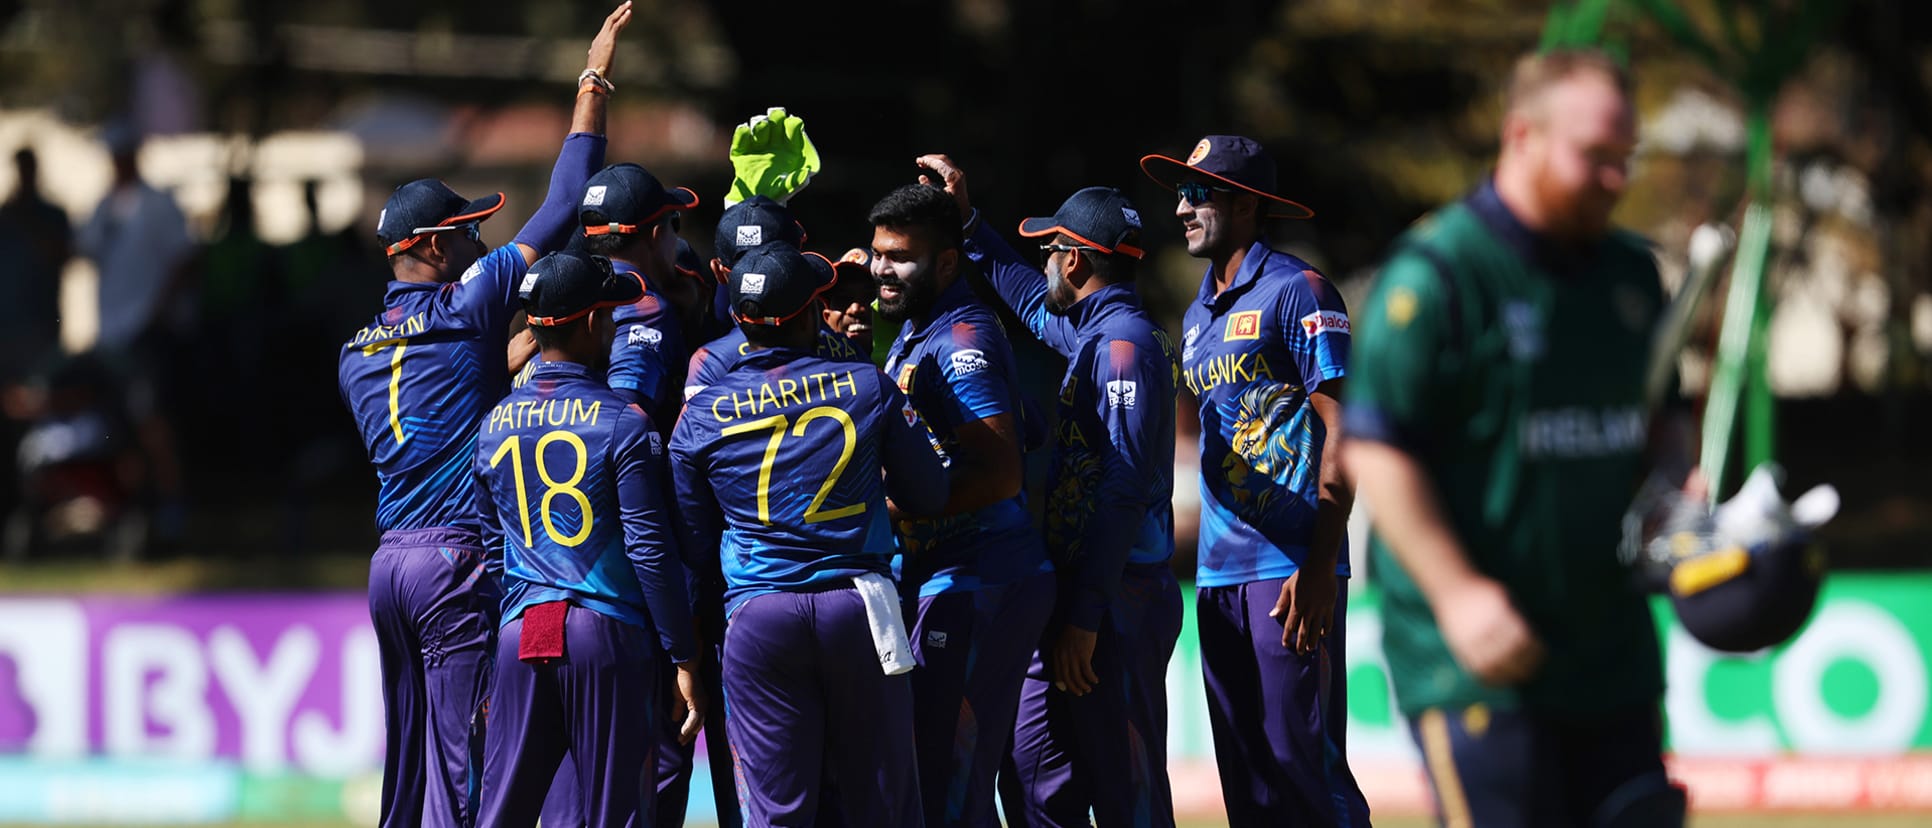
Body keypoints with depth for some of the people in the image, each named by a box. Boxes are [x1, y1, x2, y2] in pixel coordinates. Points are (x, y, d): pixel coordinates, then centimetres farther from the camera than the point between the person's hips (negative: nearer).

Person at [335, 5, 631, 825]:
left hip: (389, 564, 7)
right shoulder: (467, 305, -6)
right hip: (459, 558, -7)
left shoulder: (356, 354, 14)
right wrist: (593, 83, 0)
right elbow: (561, 210, -6)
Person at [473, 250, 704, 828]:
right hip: (607, 629, -5)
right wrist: (684, 660, -5)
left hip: (521, 633, 5)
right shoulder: (623, 423, -7)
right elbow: (652, 551, -9)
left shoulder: (495, 426, 9)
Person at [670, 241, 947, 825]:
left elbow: (691, 537, 7)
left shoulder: (702, 415, 2)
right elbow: (929, 496, 7)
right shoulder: (868, 388, 1)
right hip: (859, 608, 0)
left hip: (758, 615, 0)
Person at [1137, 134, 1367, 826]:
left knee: (1302, 760, -13)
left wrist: (1319, 567, -19)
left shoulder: (1297, 292, -5)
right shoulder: (1197, 315, 20)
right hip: (1219, 575, 8)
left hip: (1290, 566, -8)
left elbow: (1341, 430, -11)